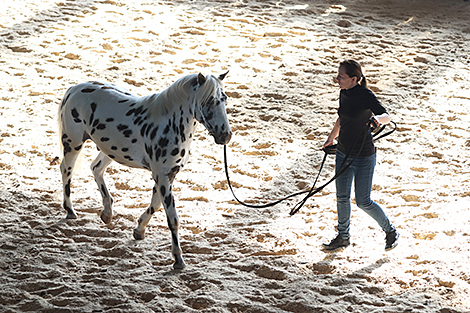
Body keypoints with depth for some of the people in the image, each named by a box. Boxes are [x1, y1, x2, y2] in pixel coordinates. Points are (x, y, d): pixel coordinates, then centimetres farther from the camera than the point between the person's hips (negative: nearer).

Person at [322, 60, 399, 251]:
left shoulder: (366, 96, -20)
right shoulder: (344, 93, 2)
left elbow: (386, 117, -30)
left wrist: (377, 118, -53)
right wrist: (331, 137, 34)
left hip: (363, 156, -7)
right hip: (343, 153, 7)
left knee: (363, 202, 0)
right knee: (342, 197, 15)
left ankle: (390, 231, 22)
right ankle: (343, 237, 33)